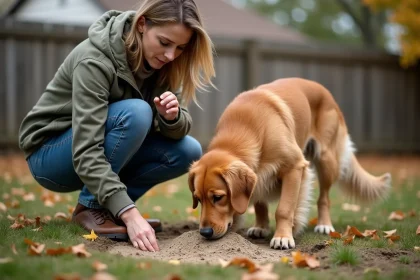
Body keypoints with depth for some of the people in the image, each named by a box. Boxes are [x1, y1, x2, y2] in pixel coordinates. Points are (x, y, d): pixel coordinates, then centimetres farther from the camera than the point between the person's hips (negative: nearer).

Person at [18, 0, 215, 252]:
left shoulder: (159, 62, -9)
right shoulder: (95, 61, -30)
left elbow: (180, 128, -7)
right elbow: (86, 153, -36)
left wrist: (172, 116, -31)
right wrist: (130, 214, -45)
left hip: (104, 154, 7)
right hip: (49, 156, -7)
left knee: (188, 151, -14)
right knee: (135, 113, -32)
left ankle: (108, 205, -1)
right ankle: (90, 206, -16)